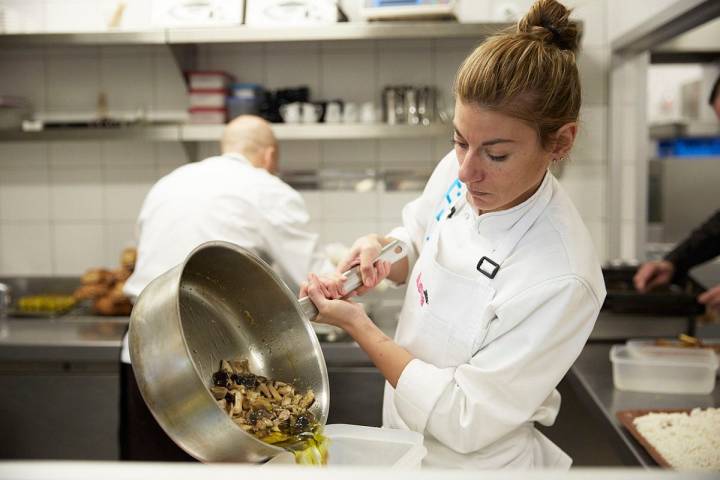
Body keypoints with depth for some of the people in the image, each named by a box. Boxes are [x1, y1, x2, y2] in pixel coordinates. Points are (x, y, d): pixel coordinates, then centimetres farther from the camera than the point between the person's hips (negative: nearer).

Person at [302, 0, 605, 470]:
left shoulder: (561, 280, -31)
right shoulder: (459, 173, -12)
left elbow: (465, 421, -26)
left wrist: (357, 325, -23)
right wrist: (382, 250, -13)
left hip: (478, 462, -6)